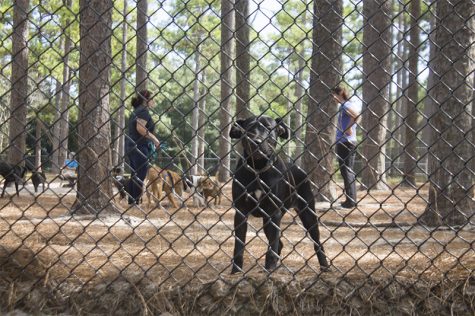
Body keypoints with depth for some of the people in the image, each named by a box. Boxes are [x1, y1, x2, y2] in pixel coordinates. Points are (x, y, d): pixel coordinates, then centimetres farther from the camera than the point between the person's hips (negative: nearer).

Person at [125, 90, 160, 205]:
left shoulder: (136, 111, 19)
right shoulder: (143, 111, -10)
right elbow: (140, 128, -22)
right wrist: (154, 138, -14)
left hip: (131, 146, 10)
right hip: (141, 147, -10)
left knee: (134, 176, 12)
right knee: (140, 177, -6)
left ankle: (131, 202, 13)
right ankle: (136, 202, -6)